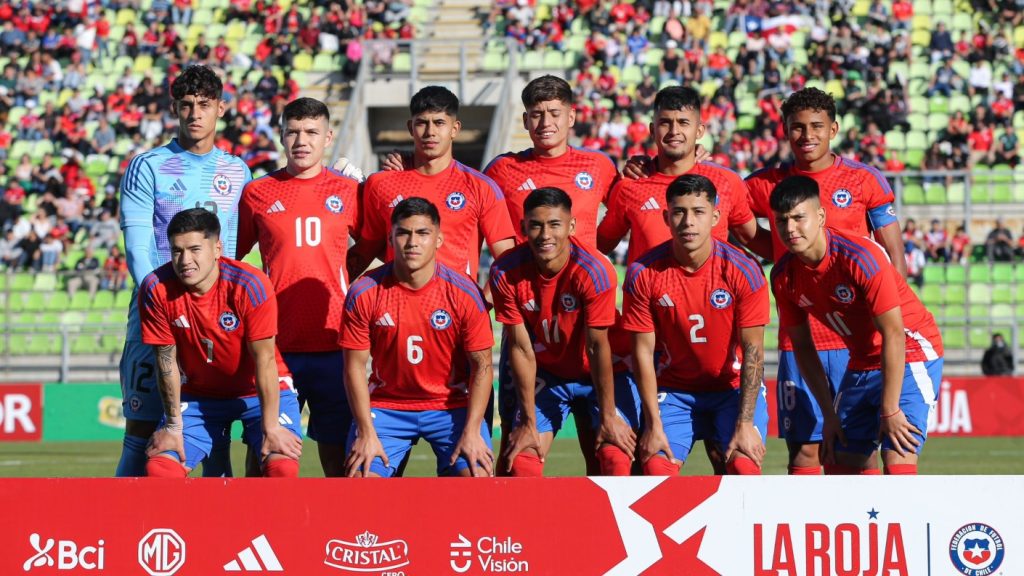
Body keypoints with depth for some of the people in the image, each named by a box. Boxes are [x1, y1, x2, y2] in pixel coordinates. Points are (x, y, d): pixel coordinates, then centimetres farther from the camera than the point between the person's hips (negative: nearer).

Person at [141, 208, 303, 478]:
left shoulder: (250, 285, -25)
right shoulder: (156, 289, -18)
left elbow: (264, 361, -21)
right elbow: (166, 361, -10)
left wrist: (271, 428, -21)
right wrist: (173, 425, -8)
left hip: (259, 392, -2)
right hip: (198, 393, 2)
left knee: (283, 466, -26)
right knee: (159, 468, -17)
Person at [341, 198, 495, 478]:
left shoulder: (464, 292, -10)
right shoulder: (364, 293, -9)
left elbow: (482, 365, -7)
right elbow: (355, 366, -5)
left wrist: (471, 431, -16)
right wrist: (366, 433, -12)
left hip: (451, 407, -1)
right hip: (386, 405, 1)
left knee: (477, 476, -22)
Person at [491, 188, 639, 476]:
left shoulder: (593, 271, -28)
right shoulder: (505, 273, -20)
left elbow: (598, 346, -23)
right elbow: (521, 348, -15)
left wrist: (608, 417, -19)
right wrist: (528, 422, -13)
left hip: (603, 374, -2)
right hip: (547, 375, 2)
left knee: (617, 460, -19)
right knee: (522, 461, -11)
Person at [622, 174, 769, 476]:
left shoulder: (743, 270, -15)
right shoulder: (643, 273, -12)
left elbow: (753, 351, -13)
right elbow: (643, 351, -7)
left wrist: (745, 424, -20)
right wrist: (653, 424, -13)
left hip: (733, 387, -1)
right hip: (673, 390, 1)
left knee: (744, 465, -23)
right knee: (657, 468, -19)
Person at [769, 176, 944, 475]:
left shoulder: (860, 257, -26)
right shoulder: (784, 275, -6)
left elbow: (893, 334, -25)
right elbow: (802, 347, 5)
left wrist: (890, 411, -25)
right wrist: (829, 414, 1)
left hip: (910, 356, -7)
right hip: (862, 365, 7)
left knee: (897, 460, -22)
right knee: (846, 465, 5)